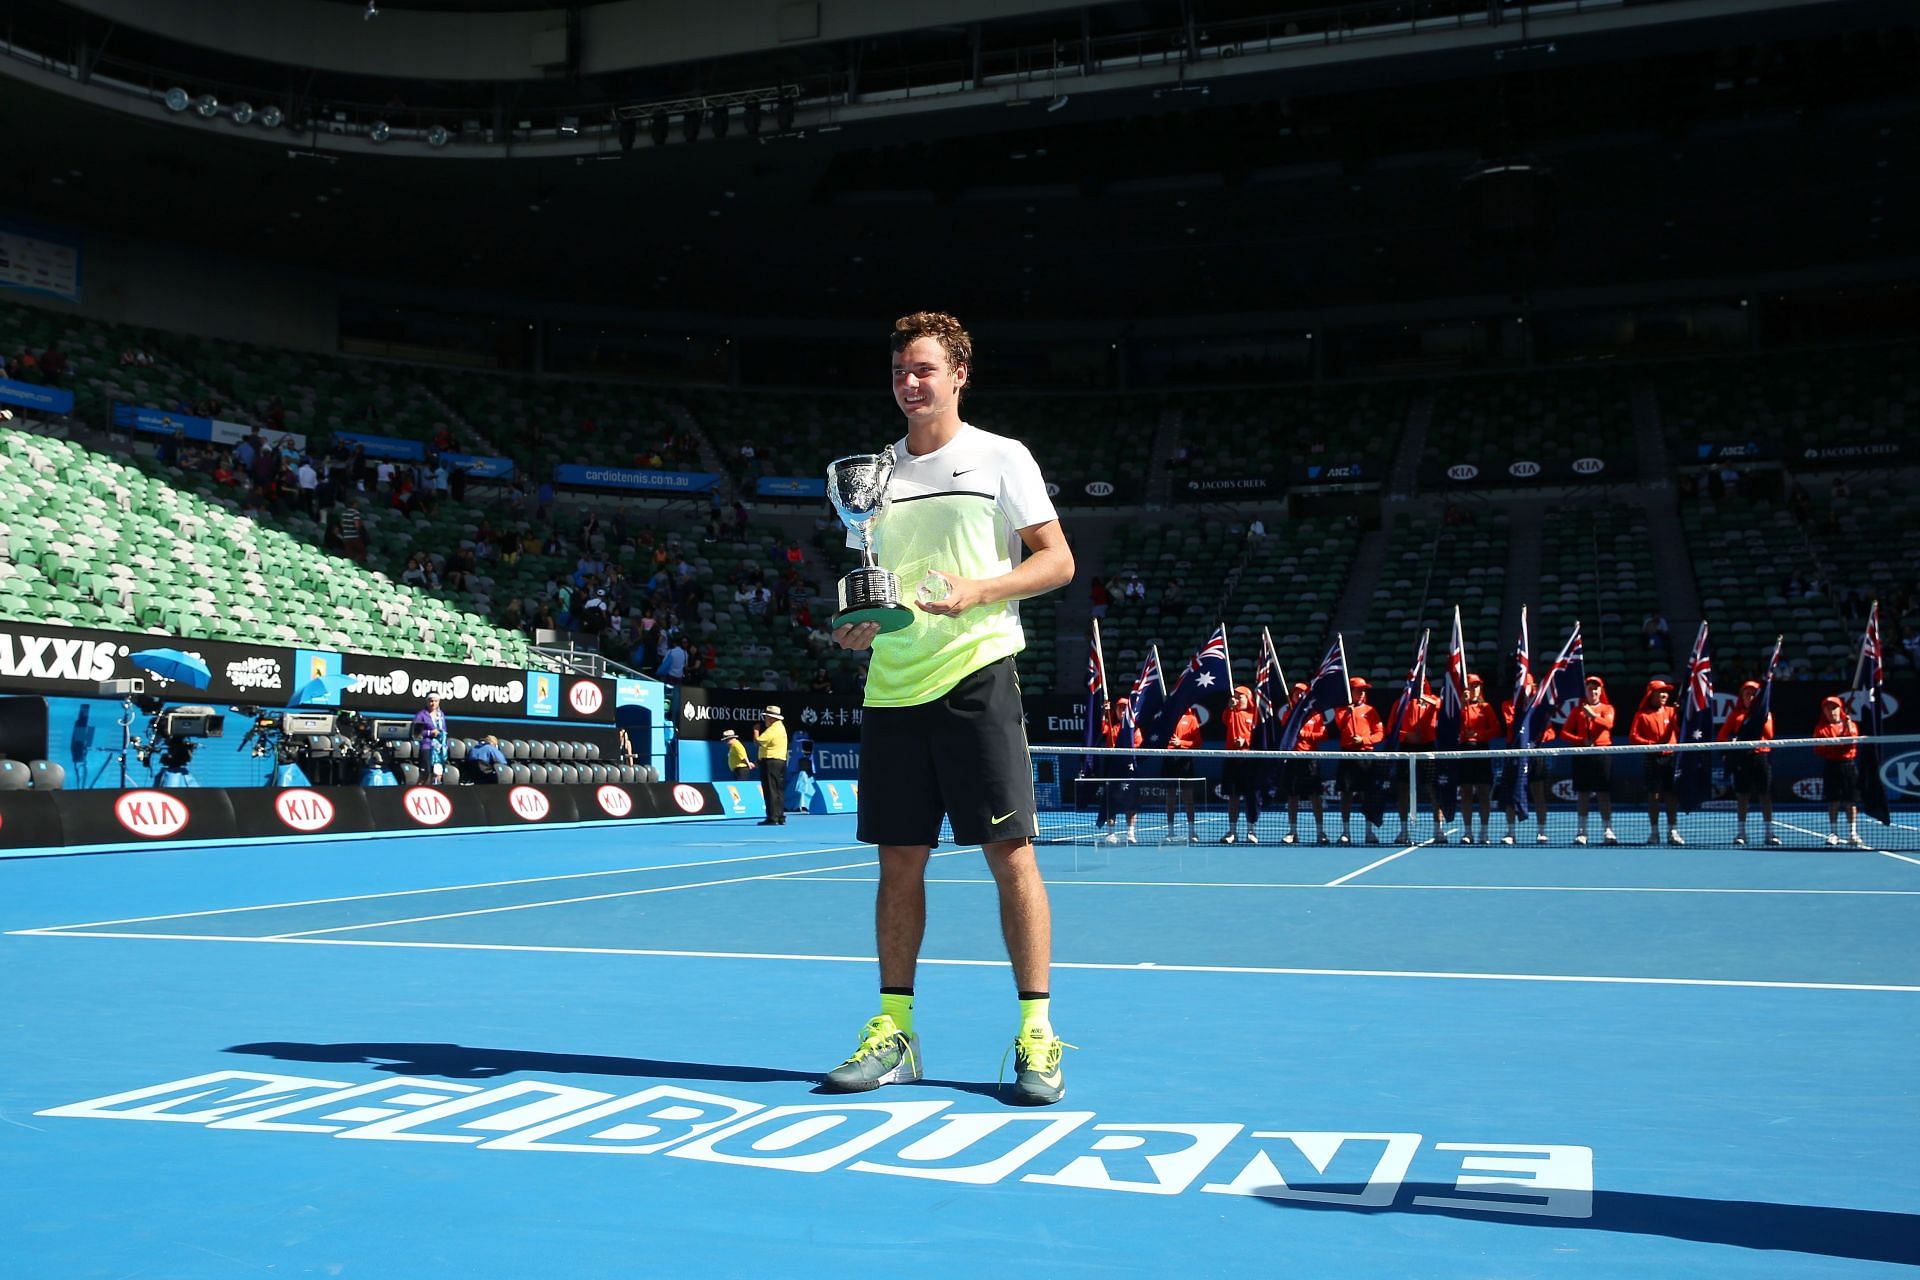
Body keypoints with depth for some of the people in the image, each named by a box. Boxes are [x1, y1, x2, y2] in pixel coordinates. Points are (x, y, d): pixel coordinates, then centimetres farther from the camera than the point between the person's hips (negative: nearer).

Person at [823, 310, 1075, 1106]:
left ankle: (1036, 1033, 0)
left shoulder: (1001, 458, 3)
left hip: (976, 674, -4)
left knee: (1009, 852, -6)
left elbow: (1057, 560, -1)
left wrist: (980, 590, -16)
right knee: (900, 860, 7)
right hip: (891, 683, 5)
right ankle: (894, 1032, 14)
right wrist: (853, 625, -1)